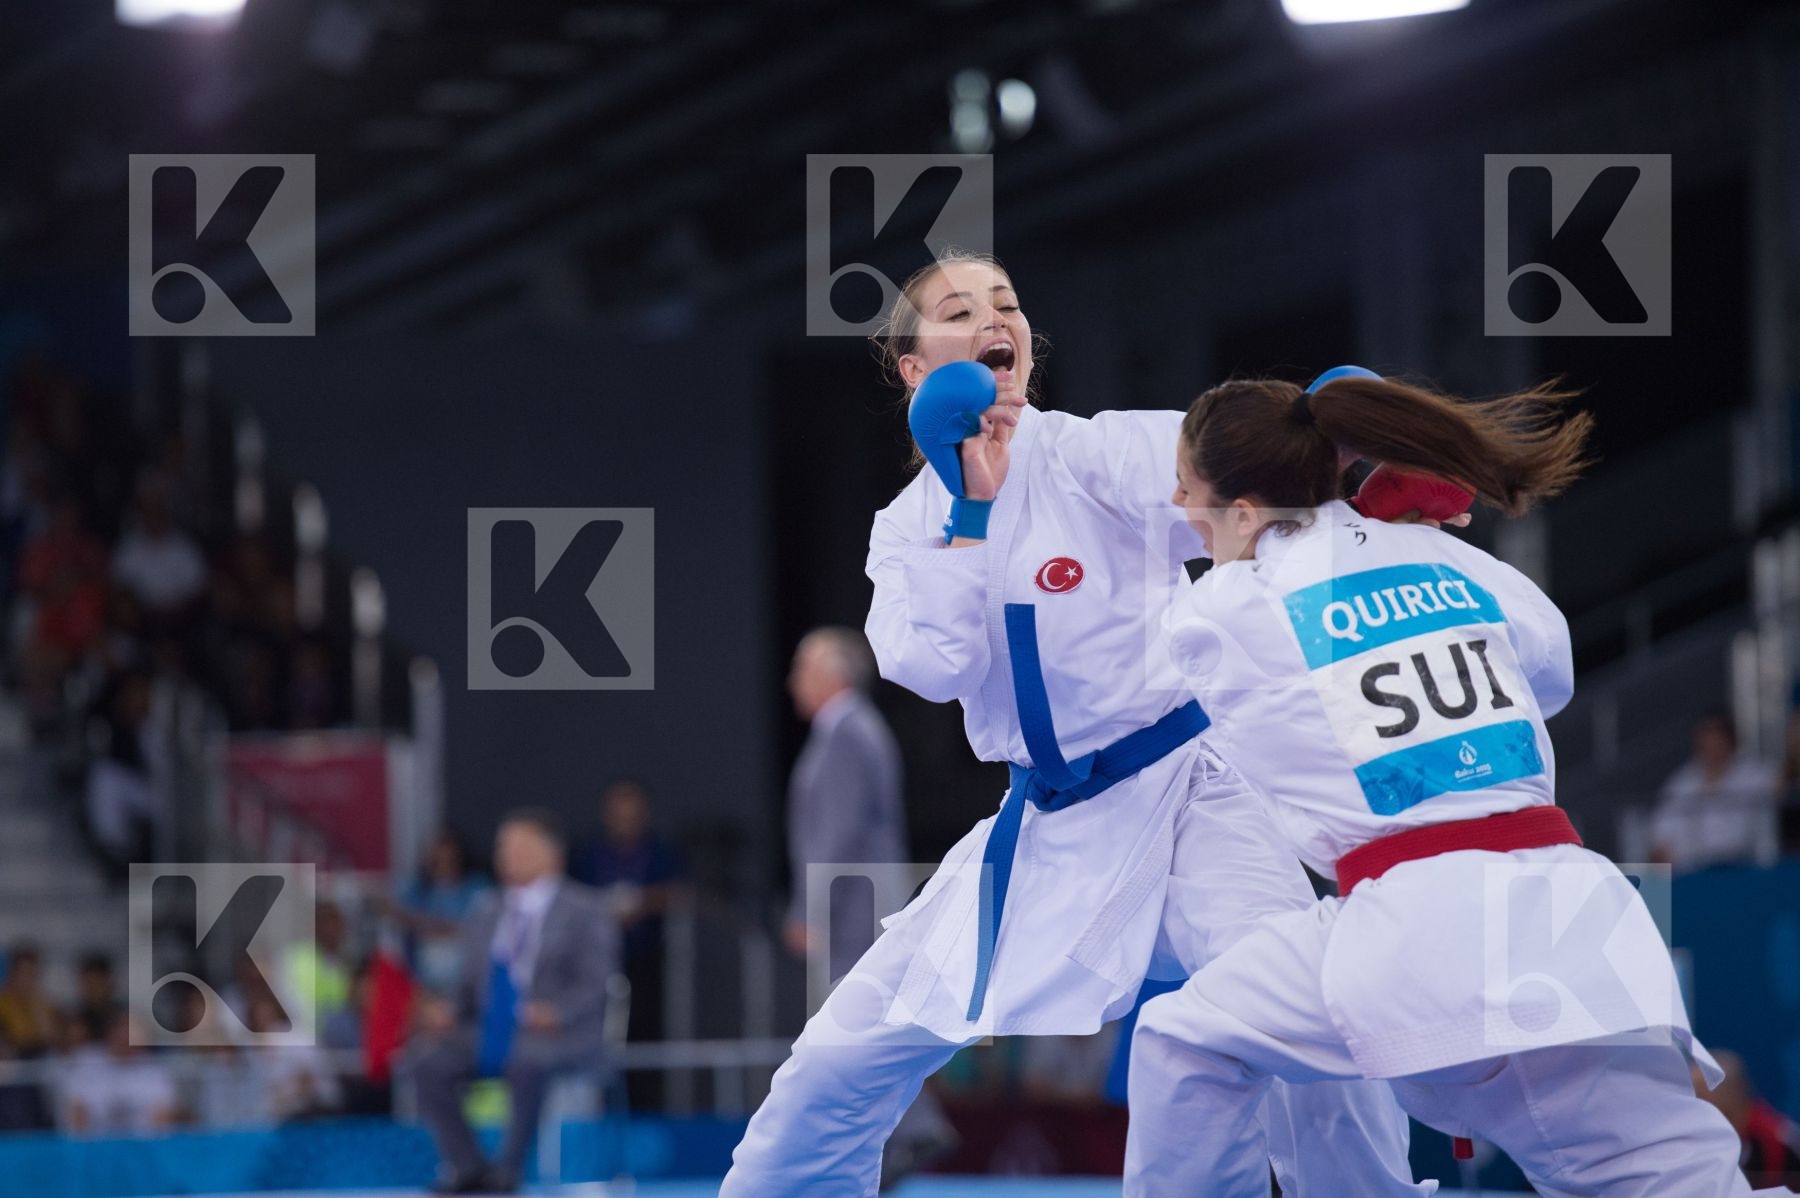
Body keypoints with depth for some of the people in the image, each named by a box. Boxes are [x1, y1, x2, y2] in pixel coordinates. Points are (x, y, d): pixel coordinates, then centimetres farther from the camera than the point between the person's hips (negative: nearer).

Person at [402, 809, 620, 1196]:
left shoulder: (585, 912, 6)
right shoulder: (485, 916, 21)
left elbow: (595, 985, -4)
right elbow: (472, 985, 19)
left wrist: (556, 1011, -24)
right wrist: (450, 1010, -4)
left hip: (559, 1033, -5)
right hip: (489, 1030, 5)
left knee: (528, 1058, -40)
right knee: (426, 1058, -24)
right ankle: (466, 1166, -18)